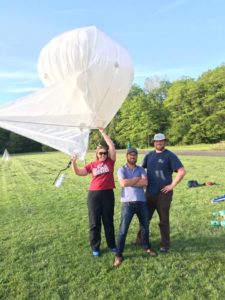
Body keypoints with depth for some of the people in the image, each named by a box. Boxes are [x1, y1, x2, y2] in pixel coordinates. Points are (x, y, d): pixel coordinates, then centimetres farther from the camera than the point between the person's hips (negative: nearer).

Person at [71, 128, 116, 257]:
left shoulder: (110, 162, 2)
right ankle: (95, 247, 22)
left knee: (108, 221, 13)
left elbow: (112, 146, -7)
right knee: (94, 222, 8)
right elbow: (79, 172, 3)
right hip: (94, 194, 1)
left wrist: (102, 132, -7)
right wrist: (74, 162, -13)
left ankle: (112, 244, 30)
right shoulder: (92, 165, 5)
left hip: (108, 194, 0)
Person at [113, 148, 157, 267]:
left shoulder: (141, 169, 9)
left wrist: (130, 182, -12)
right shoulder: (122, 170, 1)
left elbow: (145, 182, -9)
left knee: (145, 227, 18)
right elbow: (123, 183, -17)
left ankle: (147, 247, 41)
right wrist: (138, 179, -8)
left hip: (142, 202, 4)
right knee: (123, 229, -1)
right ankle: (118, 255, 12)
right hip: (128, 203, -3)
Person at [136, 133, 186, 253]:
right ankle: (140, 240, 32)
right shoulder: (149, 155, 7)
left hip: (163, 193, -4)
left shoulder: (170, 156, -8)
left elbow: (182, 171, -15)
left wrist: (172, 185, -16)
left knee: (164, 220, 7)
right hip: (149, 192, 5)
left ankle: (165, 244, 23)